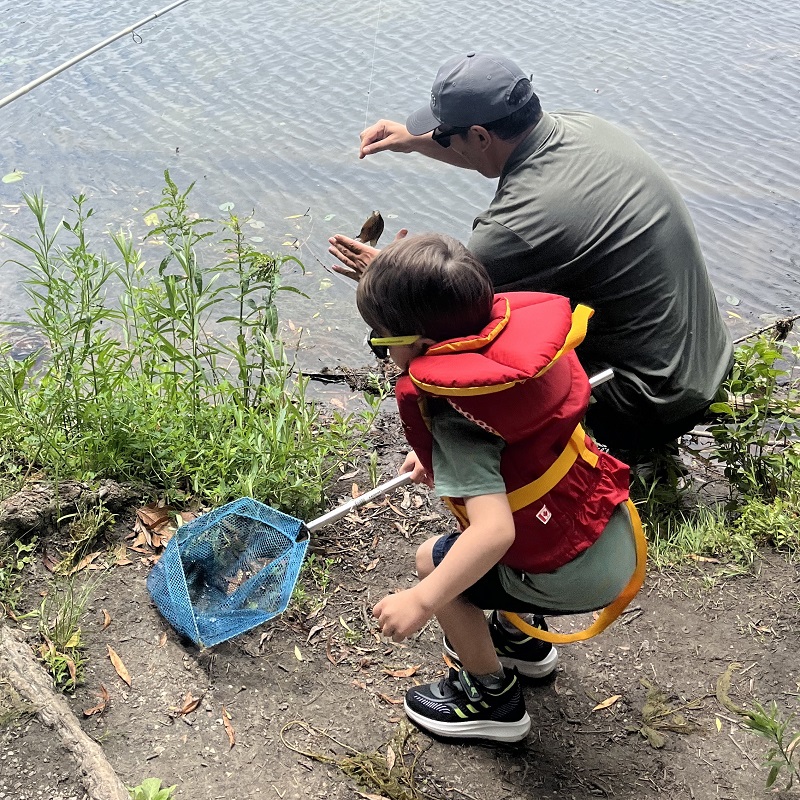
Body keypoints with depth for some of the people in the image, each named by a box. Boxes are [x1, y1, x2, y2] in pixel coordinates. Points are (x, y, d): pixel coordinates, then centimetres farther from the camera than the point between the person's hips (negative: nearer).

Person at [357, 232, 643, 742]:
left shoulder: (452, 417, -28)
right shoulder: (511, 345, -6)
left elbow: (495, 531, -38)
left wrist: (422, 601, -36)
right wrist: (437, 457, 22)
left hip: (575, 574, -8)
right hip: (619, 532, 8)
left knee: (433, 561, 6)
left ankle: (494, 699, 23)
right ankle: (522, 634, 44)